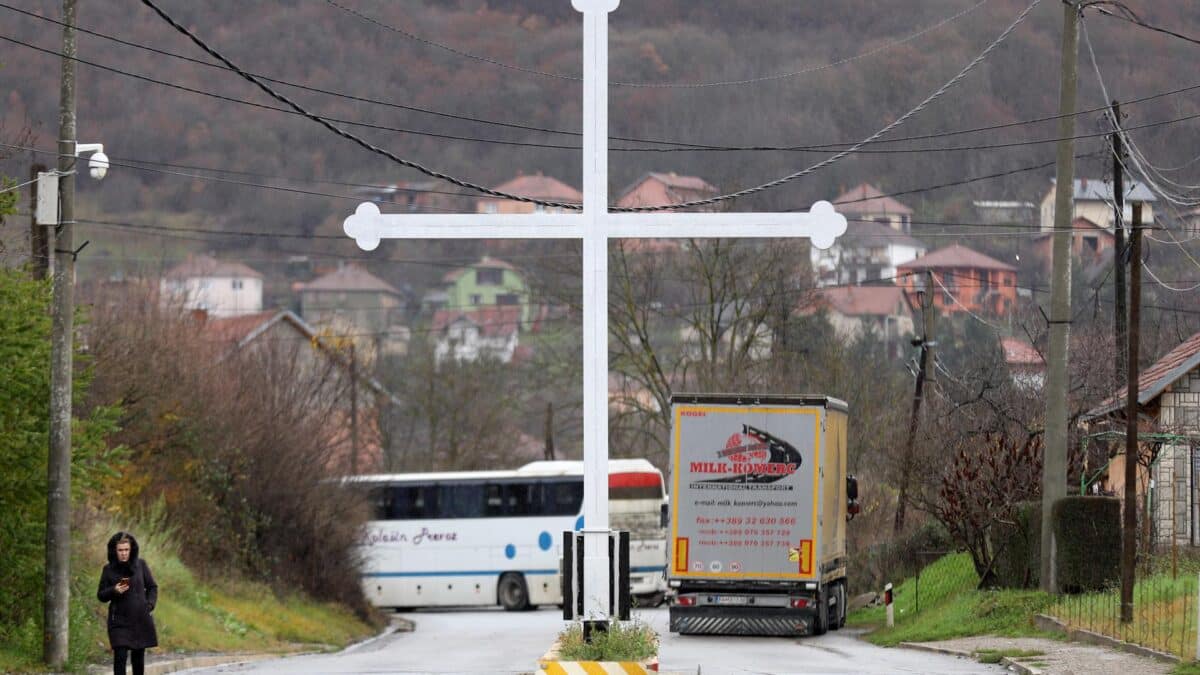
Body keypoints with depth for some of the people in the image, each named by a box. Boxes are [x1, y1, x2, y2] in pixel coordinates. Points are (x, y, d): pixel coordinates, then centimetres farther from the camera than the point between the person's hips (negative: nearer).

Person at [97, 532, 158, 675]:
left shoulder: (141, 565, 2)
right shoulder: (109, 570, 0)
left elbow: (152, 587, 11)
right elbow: (101, 595, 5)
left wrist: (150, 604, -5)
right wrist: (114, 591, -15)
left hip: (141, 620, 2)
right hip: (119, 620, -2)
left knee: (138, 657, 10)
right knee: (120, 656, -13)